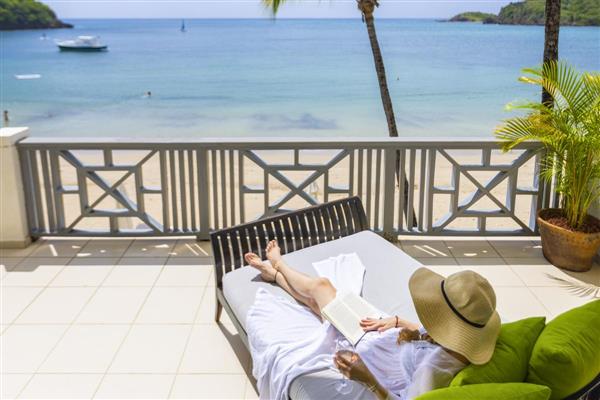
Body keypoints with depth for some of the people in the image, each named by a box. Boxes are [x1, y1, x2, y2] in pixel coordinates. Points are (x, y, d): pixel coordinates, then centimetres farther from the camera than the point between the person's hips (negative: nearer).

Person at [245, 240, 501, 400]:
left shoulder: (436, 365, -44)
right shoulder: (453, 335, -20)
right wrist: (396, 322, -10)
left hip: (350, 350, -6)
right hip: (361, 335, 7)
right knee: (320, 285, 22)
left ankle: (276, 269, 50)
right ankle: (276, 271, 56)